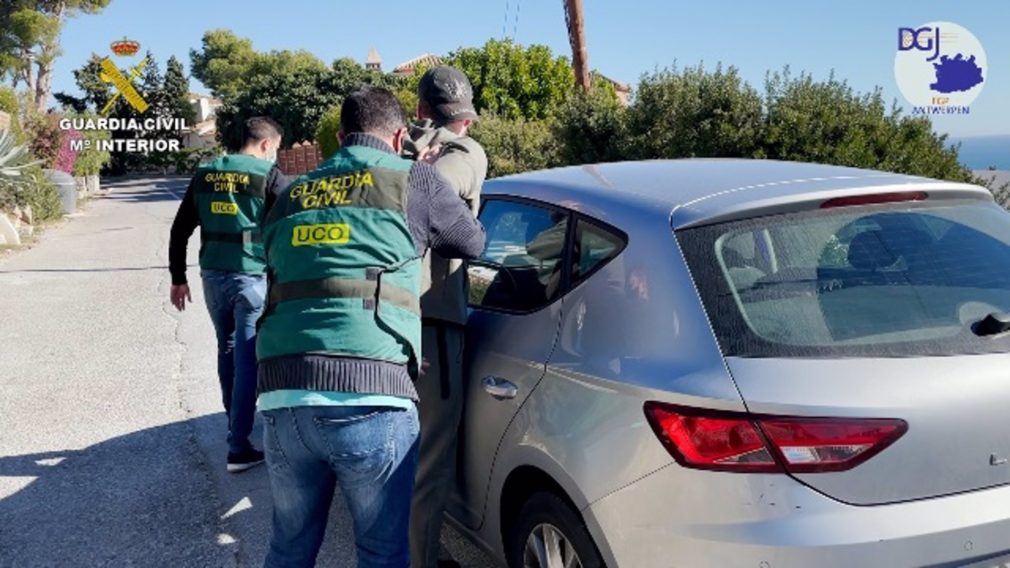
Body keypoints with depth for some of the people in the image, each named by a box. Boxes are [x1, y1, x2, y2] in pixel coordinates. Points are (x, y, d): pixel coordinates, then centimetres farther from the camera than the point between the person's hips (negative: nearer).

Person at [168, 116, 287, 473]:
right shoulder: (269, 176, -8)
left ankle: (235, 423, 38)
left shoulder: (205, 175, 8)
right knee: (248, 358, -2)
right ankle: (238, 447, -1)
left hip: (213, 276, 6)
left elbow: (180, 231, 10)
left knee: (227, 350, 22)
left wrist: (178, 278, 17)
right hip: (252, 277, -5)